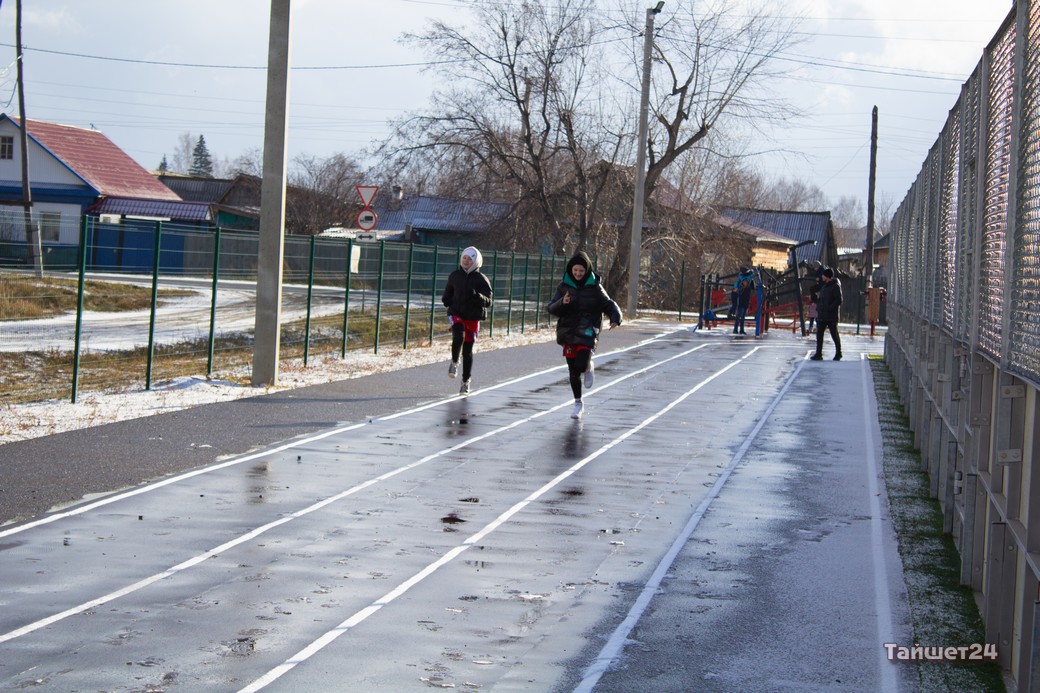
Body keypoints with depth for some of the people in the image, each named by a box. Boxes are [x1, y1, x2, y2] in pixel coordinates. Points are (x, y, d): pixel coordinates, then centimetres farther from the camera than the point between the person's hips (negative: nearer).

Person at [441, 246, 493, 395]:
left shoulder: (481, 279, -4)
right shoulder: (455, 276, 5)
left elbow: (488, 301, -8)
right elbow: (448, 292, 22)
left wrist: (477, 296, -26)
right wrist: (446, 300, 2)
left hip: (473, 317, -1)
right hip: (456, 314, 1)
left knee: (468, 350, 5)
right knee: (458, 337, -28)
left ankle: (466, 381, 21)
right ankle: (454, 362, 0)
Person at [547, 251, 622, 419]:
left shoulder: (595, 288, -2)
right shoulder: (564, 287, 4)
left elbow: (608, 304, 2)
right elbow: (552, 309, 0)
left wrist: (615, 317, -18)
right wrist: (562, 303, -21)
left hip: (588, 333, -3)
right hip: (568, 333, 3)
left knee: (581, 366, -21)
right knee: (573, 371, 6)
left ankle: (589, 367, 17)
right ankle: (578, 404, 23)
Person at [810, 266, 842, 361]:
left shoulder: (835, 286, -11)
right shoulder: (824, 286, 14)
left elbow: (838, 301, -17)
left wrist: (829, 309, -21)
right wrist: (817, 309, 10)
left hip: (831, 316, -8)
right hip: (822, 316, 8)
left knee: (834, 335, 5)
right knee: (819, 334, 4)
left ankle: (838, 353, 19)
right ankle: (818, 354, 7)